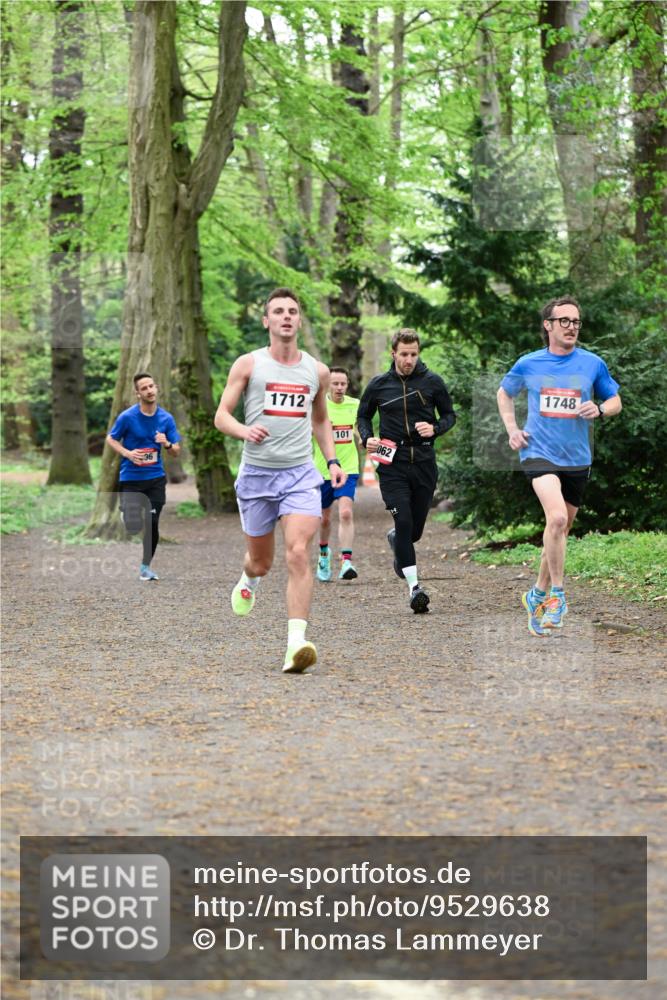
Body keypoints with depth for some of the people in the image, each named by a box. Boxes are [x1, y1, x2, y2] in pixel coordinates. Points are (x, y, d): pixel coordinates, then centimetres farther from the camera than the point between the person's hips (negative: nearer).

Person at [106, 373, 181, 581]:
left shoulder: (166, 418, 1)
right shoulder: (127, 417, -8)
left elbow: (176, 450, 6)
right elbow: (110, 439, 3)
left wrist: (167, 444, -17)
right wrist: (128, 453, -13)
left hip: (156, 478, 3)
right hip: (131, 478, -3)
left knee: (152, 524, 0)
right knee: (131, 524, -7)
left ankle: (145, 566, 15)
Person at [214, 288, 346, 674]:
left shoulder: (317, 371, 9)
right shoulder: (248, 364, 1)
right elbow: (222, 415, 0)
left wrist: (333, 460, 10)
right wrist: (245, 430, -21)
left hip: (300, 473, 1)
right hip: (256, 473, 0)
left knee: (299, 554, -19)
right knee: (261, 560, 12)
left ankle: (296, 642, -24)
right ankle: (249, 582, 51)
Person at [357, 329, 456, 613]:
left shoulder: (432, 382, 2)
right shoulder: (379, 385, 3)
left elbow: (449, 415, 12)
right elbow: (363, 415, 16)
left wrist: (435, 429, -9)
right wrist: (367, 438, -3)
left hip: (424, 462, 1)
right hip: (392, 464, -1)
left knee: (416, 526, 8)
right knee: (404, 521, -14)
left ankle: (396, 540, 47)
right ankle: (414, 586, -14)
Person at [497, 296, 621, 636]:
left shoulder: (592, 364, 1)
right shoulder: (528, 364, 0)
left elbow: (615, 401, 12)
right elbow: (504, 393, 19)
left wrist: (600, 410, -10)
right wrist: (512, 429, 7)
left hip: (577, 459, 3)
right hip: (539, 452, -3)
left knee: (560, 529, 12)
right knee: (557, 518, -26)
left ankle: (538, 595, 30)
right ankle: (557, 595, -15)